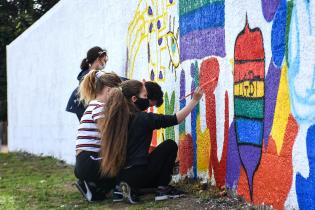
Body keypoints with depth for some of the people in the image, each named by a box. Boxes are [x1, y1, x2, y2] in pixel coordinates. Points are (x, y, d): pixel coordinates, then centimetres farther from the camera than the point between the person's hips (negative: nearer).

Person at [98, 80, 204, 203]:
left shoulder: (115, 119, 7)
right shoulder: (143, 118, -9)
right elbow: (176, 119, -4)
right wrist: (195, 100, 4)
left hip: (120, 175, 7)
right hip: (138, 174, -7)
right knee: (170, 145, 11)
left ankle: (131, 188, 9)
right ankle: (162, 189, 8)